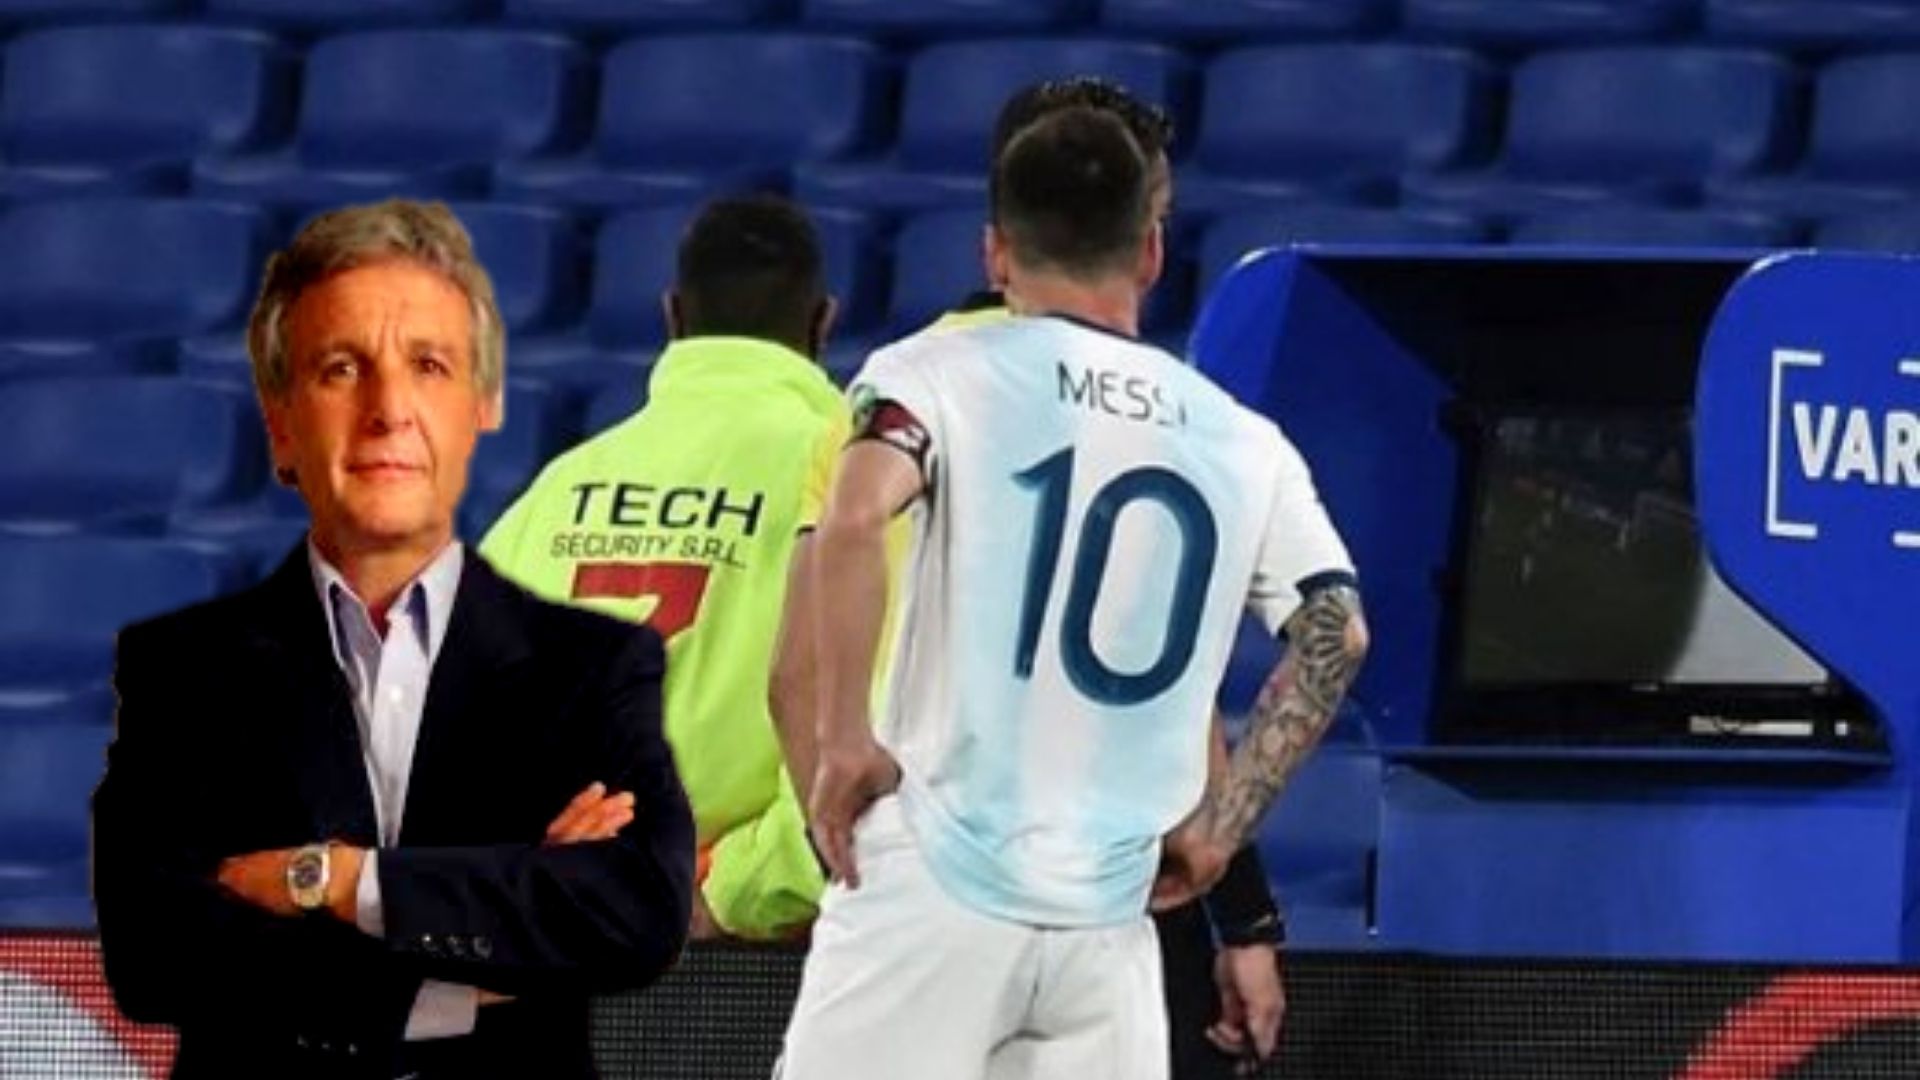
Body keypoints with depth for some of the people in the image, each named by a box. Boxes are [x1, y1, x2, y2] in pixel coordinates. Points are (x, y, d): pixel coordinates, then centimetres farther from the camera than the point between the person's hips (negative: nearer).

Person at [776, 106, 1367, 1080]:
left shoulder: (943, 374, 0)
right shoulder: (1241, 442, 11)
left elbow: (855, 520, -19)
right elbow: (1335, 631, 5)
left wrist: (842, 737, -13)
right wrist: (1217, 827, 8)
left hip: (931, 889, -3)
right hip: (1109, 917, 3)